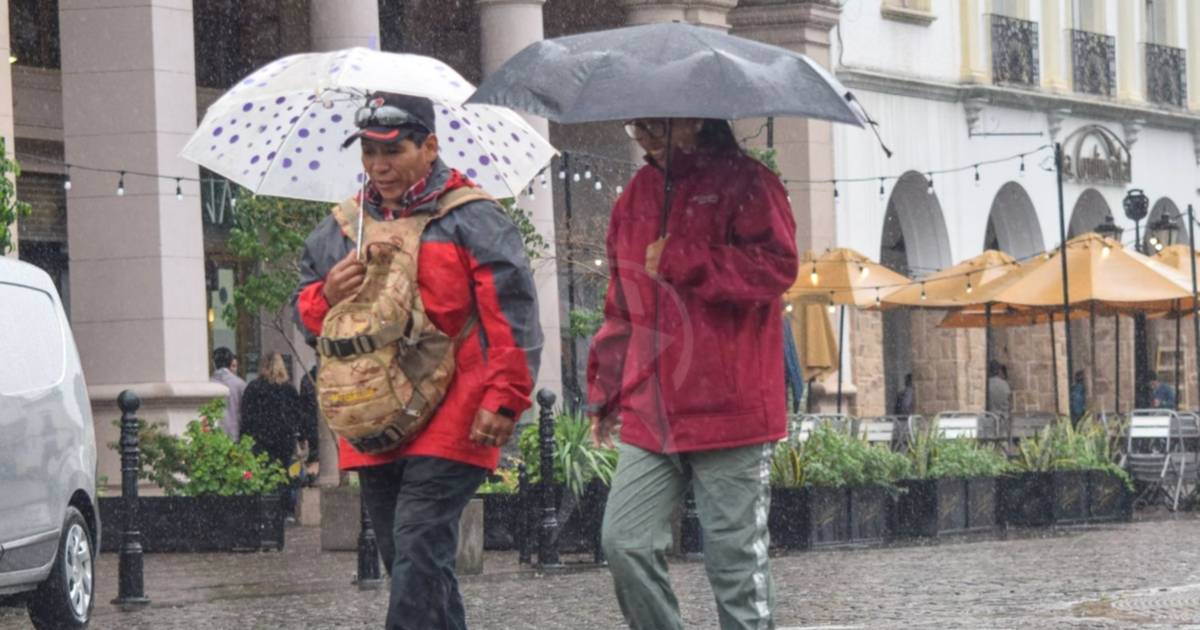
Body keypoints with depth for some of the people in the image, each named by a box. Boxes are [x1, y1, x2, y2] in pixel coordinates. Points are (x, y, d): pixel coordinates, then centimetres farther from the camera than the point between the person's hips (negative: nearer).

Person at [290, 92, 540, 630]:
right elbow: (303, 314, 23)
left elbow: (513, 317, -4)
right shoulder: (339, 231, 17)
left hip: (449, 424, -6)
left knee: (418, 552, -16)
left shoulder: (471, 219, 0)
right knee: (409, 563, 9)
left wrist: (503, 398, -12)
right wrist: (327, 296, 0)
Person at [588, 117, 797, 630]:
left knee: (735, 559, -1)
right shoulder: (637, 195, 17)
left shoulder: (743, 183, -3)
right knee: (625, 544, -4)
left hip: (728, 411, -6)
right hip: (650, 414, 6)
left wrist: (676, 261, -15)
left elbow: (776, 266, -17)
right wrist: (604, 391, 20)